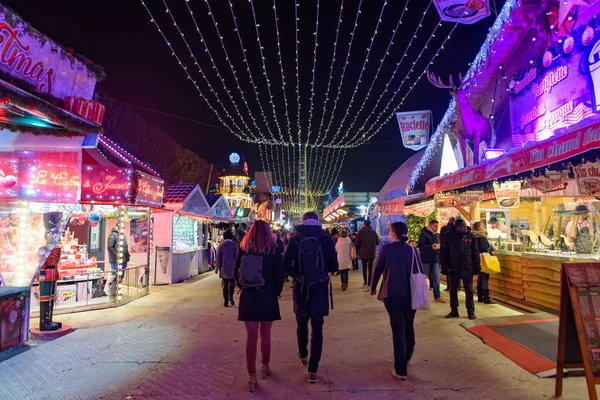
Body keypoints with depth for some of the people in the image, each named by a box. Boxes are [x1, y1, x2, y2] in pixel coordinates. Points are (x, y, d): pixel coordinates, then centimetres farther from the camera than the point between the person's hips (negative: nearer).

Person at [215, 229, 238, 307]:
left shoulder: (221, 245, 1)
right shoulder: (234, 244, -3)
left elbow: (218, 257, 3)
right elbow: (236, 256, -2)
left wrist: (217, 268, 10)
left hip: (224, 268, 1)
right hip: (232, 267, -1)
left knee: (225, 284, 8)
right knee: (232, 283, 13)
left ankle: (226, 301, 7)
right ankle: (230, 297, -7)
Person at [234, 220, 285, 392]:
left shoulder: (243, 249, -1)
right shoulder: (273, 250, -7)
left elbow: (236, 273, 6)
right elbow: (279, 275, -7)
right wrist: (276, 292, 6)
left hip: (248, 297, 1)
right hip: (267, 297, -1)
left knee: (251, 336, 6)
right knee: (265, 334, 15)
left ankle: (252, 376, 8)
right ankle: (265, 367, 31)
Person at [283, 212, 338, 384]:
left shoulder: (296, 239, -6)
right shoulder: (326, 239, -5)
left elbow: (286, 265, -11)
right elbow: (334, 267, -2)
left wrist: (296, 275, 8)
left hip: (301, 288, 1)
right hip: (320, 288, -1)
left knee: (302, 324, 22)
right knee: (317, 329, 7)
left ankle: (303, 355, 43)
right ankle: (313, 370, 8)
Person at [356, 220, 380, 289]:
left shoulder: (360, 232, -6)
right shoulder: (374, 232, 1)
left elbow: (357, 243, -8)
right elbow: (377, 242, 5)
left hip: (363, 253, -1)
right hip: (372, 252, 1)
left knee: (364, 268, 15)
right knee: (370, 268, 3)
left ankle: (365, 283, 19)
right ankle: (369, 283, -3)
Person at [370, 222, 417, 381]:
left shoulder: (386, 249, -7)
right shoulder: (412, 250, 1)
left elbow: (377, 270, -2)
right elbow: (420, 271, 4)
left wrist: (373, 288, 13)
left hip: (392, 293, -3)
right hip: (410, 293, 3)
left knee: (398, 329, 1)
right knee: (409, 326, 22)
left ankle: (401, 370, 2)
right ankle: (406, 358, 43)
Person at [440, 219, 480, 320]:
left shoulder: (470, 236, -3)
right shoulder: (448, 236, -5)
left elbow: (475, 252, 2)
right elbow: (443, 253, -1)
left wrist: (476, 266, -2)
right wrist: (446, 267, -6)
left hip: (467, 268, 0)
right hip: (453, 268, 1)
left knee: (469, 290, 6)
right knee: (453, 290, 10)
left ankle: (471, 311, 18)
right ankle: (454, 311, 22)